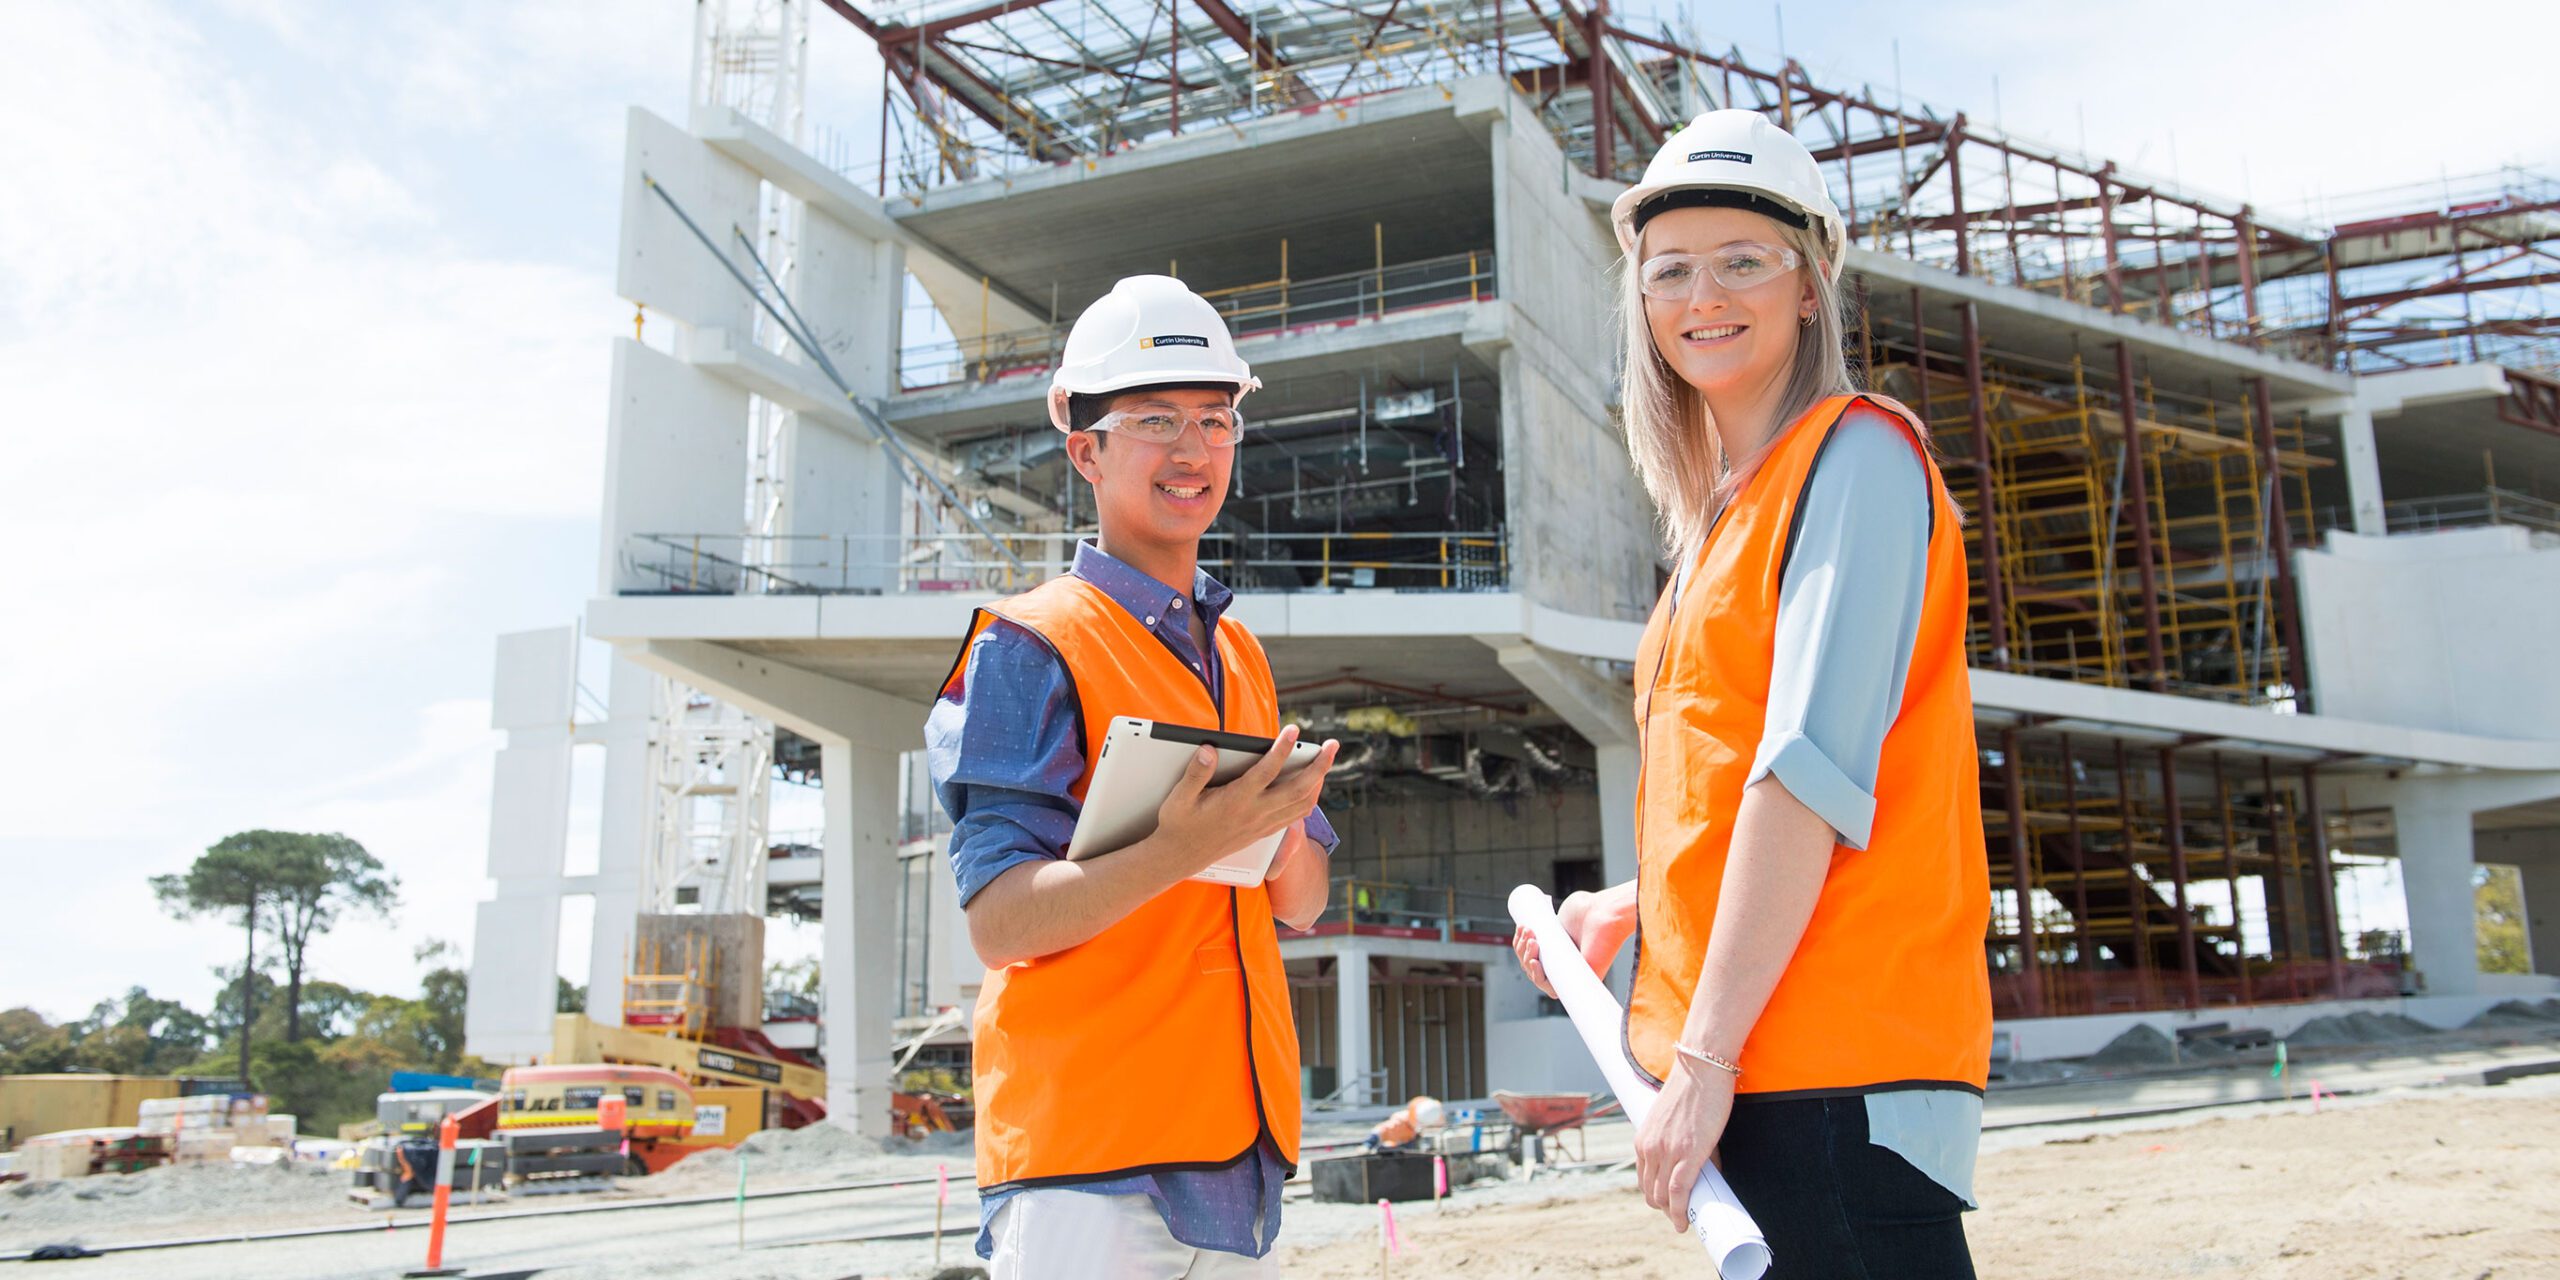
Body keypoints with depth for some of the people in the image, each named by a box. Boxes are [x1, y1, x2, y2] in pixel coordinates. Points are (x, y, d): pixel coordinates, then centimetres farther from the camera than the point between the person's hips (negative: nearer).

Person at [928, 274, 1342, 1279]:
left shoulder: (1242, 657, 15)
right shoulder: (1031, 644, -6)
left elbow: (1301, 905, 13)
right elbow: (998, 919, -14)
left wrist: (1279, 821, -9)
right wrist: (1179, 850, -29)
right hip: (1085, 1151, -6)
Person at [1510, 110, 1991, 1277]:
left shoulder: (1857, 455, -7)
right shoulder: (1724, 511, 18)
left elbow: (1812, 772, -17)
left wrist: (1704, 1056, -20)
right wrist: (1630, 908, 17)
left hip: (1836, 1056, -8)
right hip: (1750, 1061, 8)